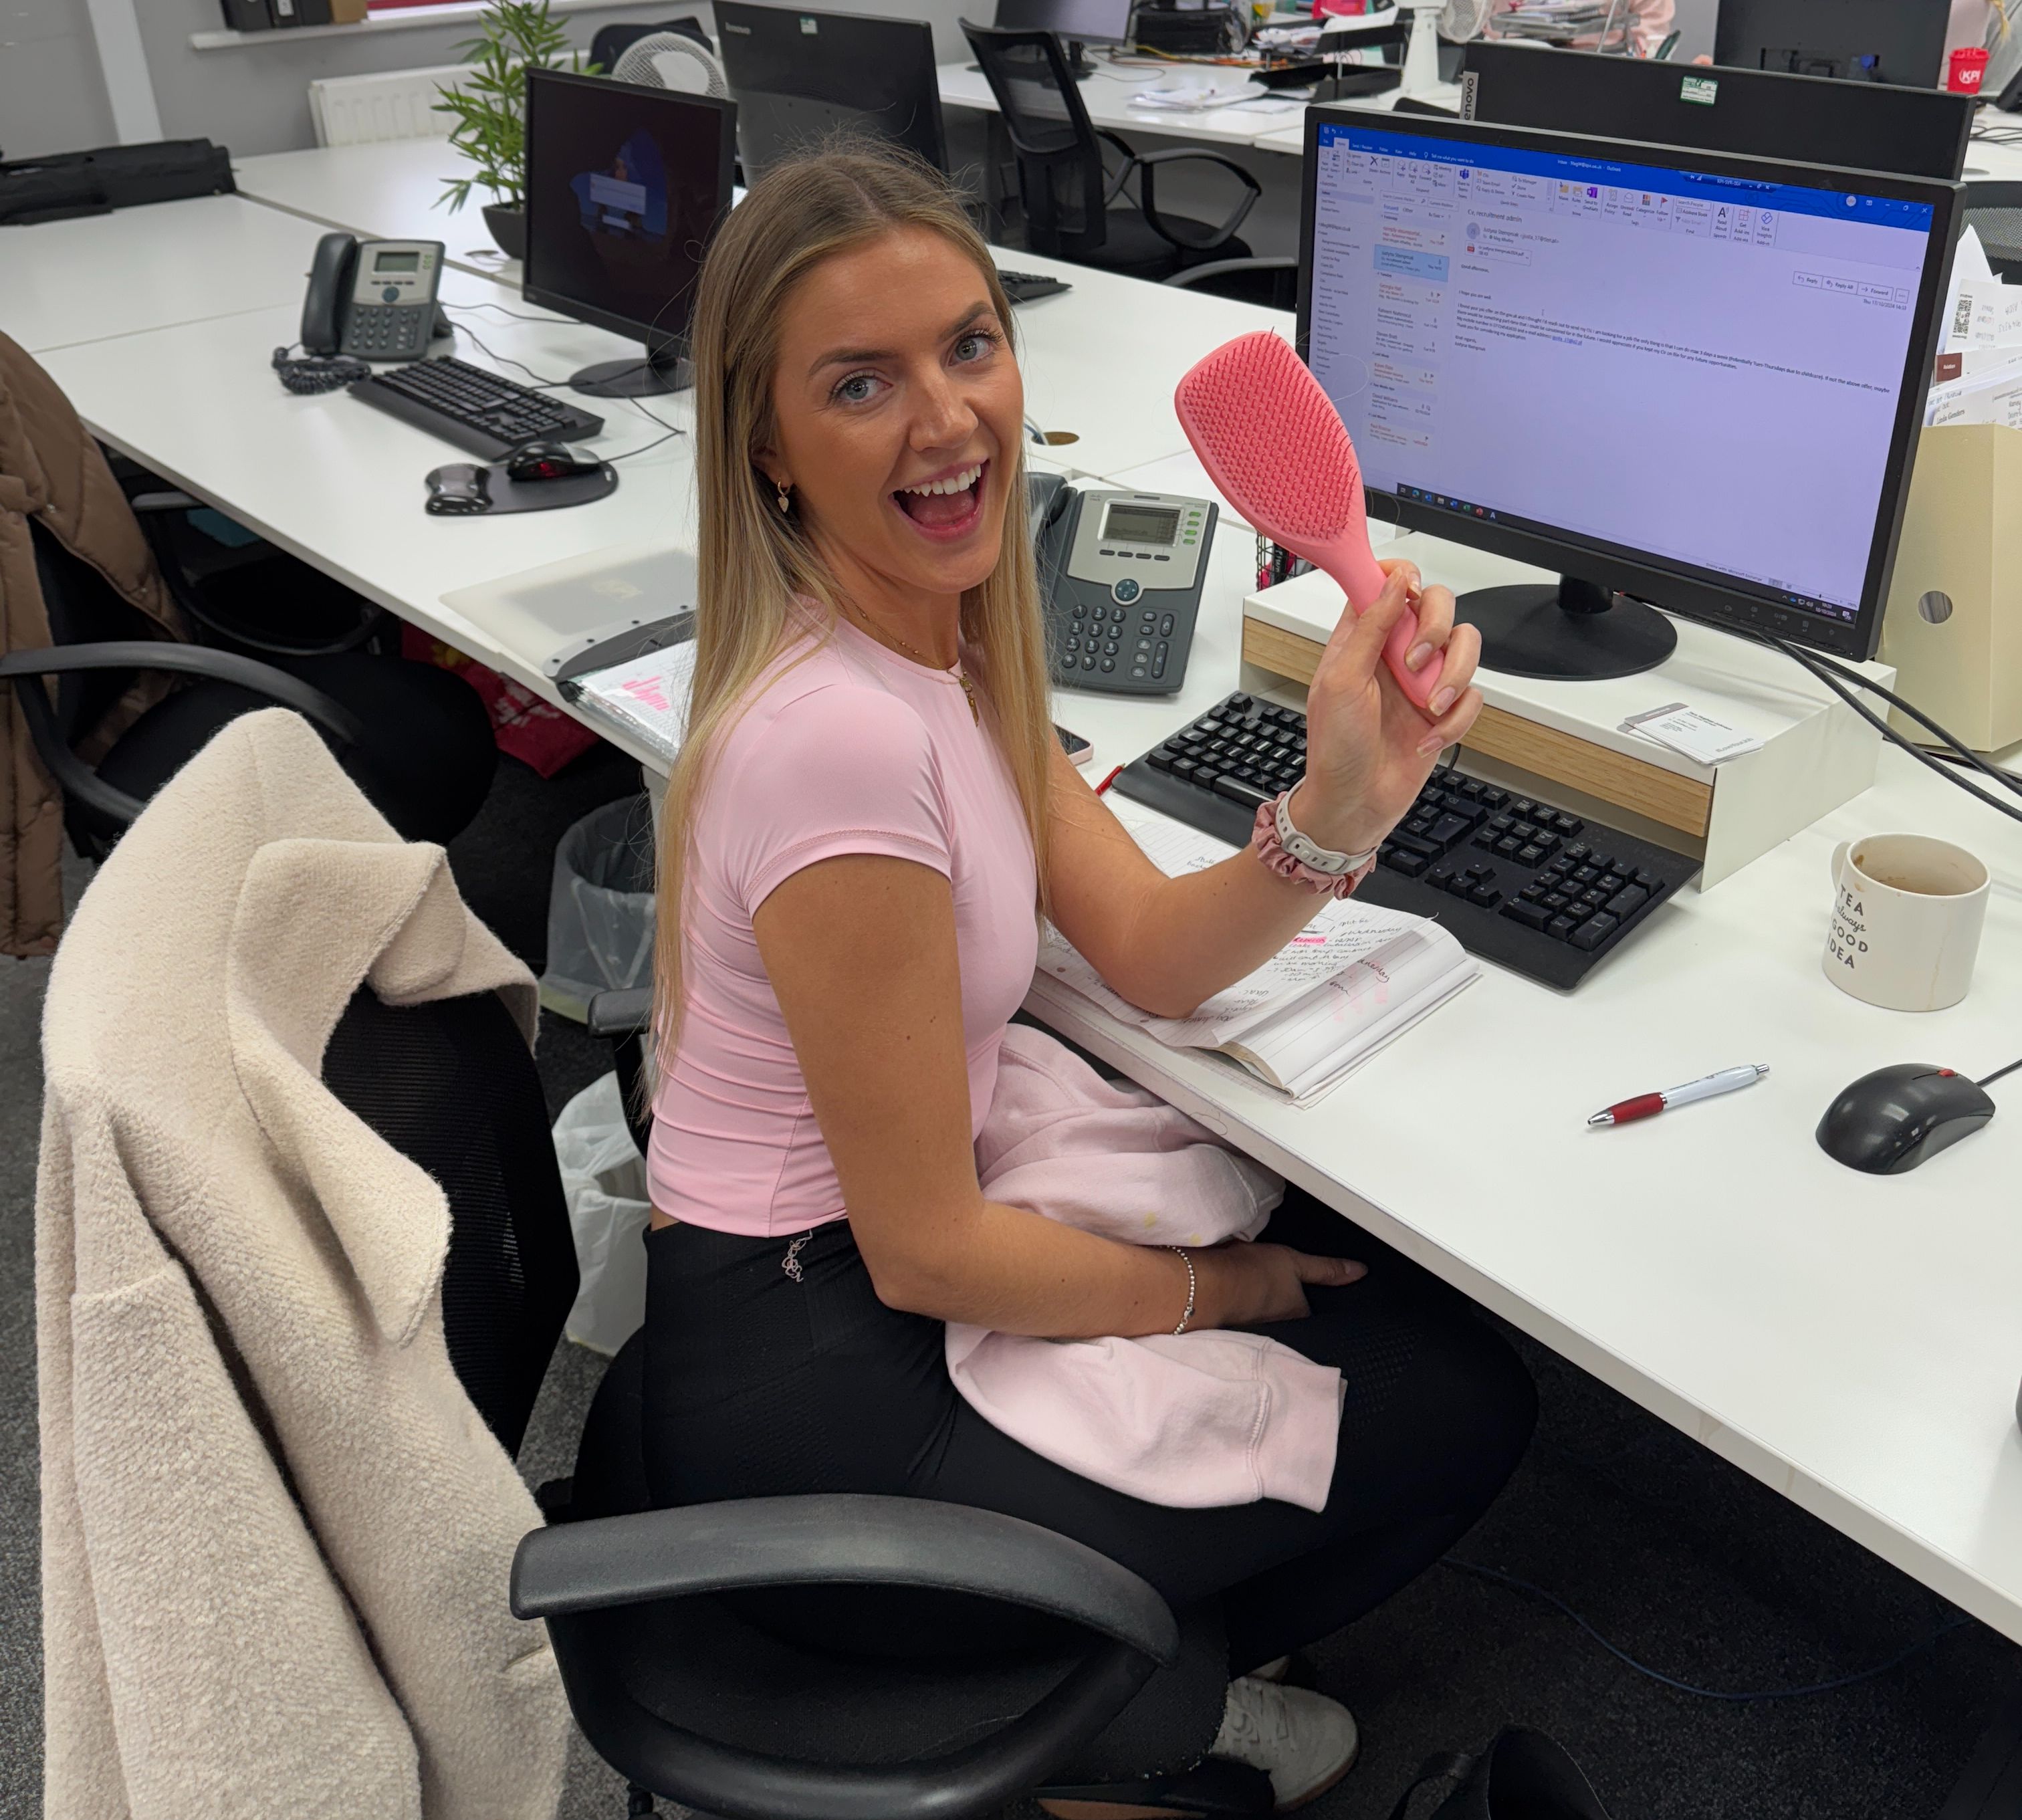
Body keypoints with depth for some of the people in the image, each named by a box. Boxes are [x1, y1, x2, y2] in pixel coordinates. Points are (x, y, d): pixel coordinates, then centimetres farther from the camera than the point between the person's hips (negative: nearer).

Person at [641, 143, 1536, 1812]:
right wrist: (1206, 1290, -7)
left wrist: (1344, 803, -22)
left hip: (844, 1266, 9)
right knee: (1466, 1406, 3)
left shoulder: (945, 635, -1)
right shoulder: (842, 735, -31)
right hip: (810, 1396, -8)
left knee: (1397, 1274, 20)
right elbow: (927, 1251, -24)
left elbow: (1152, 954, -3)